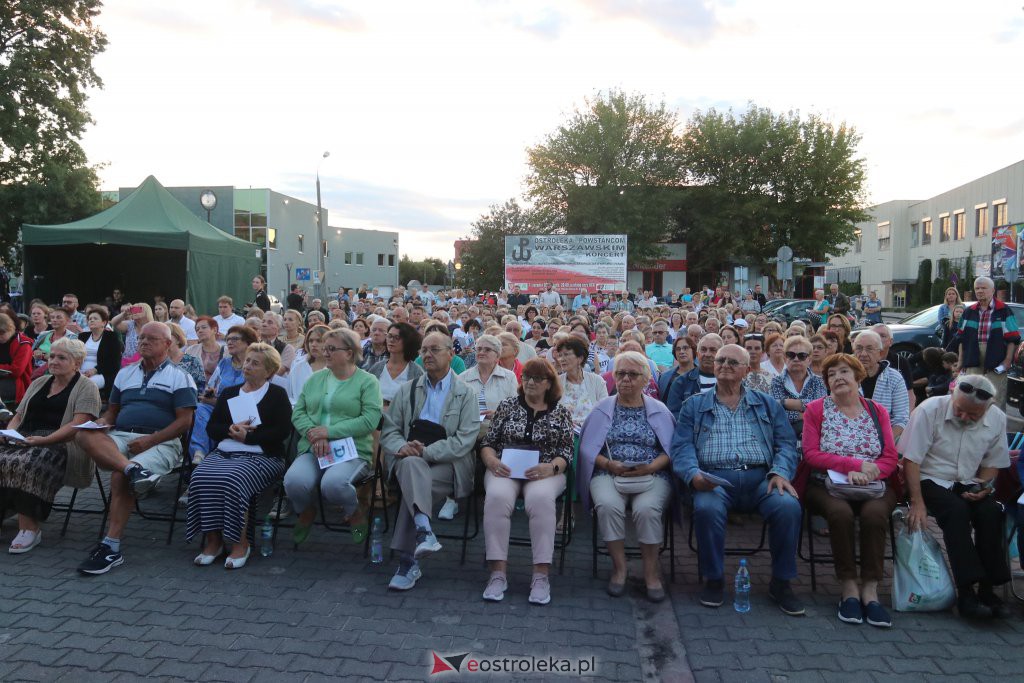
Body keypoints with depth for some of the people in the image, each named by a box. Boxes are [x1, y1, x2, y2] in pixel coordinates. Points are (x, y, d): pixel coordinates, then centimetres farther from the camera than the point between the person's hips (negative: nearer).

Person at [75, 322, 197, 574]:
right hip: (119, 438, 5)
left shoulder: (180, 377, 6)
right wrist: (102, 423, 0)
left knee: (120, 476, -30)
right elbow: (112, 411, 25)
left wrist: (150, 440, -14)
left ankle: (112, 547, -22)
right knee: (84, 434, -25)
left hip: (160, 442, -5)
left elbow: (184, 421, -3)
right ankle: (133, 469, -43)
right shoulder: (124, 374, 24)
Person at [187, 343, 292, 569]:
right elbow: (211, 428, 14)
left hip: (260, 455, -4)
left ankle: (241, 543, -20)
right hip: (222, 453, 5)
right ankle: (212, 541, -16)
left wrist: (248, 436, -9)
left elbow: (282, 431, -4)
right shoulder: (228, 393, 24)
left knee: (233, 480, -34)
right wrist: (231, 430, -6)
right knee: (200, 478, -26)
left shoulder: (277, 394, 9)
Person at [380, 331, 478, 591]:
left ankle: (408, 561, -27)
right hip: (410, 460, 2)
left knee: (411, 484, -32)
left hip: (447, 464, -2)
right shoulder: (407, 390, 16)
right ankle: (423, 531, -48)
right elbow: (389, 431, 10)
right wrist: (402, 447, -15)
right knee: (411, 462, -35)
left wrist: (426, 451, -19)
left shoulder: (465, 394, 4)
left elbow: (465, 440, -7)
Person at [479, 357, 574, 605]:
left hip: (545, 473, -1)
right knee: (497, 496, -33)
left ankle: (541, 574, -31)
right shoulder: (507, 405, 13)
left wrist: (549, 468, -17)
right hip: (505, 470, 1)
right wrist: (492, 461, -11)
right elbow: (487, 443, 11)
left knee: (540, 498, -36)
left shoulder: (560, 412, 11)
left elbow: (566, 453, 3)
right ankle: (498, 572, -29)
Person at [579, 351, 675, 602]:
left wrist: (650, 467, -14)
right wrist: (609, 464, -12)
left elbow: (670, 450, 4)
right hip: (609, 474, 1)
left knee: (646, 508, -32)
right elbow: (587, 448, 5)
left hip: (651, 476, 0)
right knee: (608, 505, -32)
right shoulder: (602, 409, 12)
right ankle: (619, 567, -12)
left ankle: (651, 570, -11)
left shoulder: (659, 410, 12)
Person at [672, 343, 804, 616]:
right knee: (707, 509, -34)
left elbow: (786, 443, 12)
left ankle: (781, 582, -7)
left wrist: (780, 472, -9)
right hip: (714, 478, -1)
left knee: (789, 507, -28)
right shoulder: (694, 406, 17)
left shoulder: (767, 404, 21)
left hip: (759, 478, 2)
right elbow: (682, 447, 5)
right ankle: (714, 580, -11)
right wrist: (693, 474, -16)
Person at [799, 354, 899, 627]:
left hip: (874, 485, 2)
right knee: (840, 511, -33)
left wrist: (866, 474, -15)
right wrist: (857, 464, -13)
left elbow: (890, 458, 5)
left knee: (874, 512, -31)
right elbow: (811, 454, -4)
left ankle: (870, 589, -22)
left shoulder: (877, 411, 14)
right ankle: (848, 587, -21)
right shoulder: (816, 409, 7)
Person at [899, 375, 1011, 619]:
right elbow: (911, 460, -14)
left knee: (992, 512, -24)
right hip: (930, 480, -4)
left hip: (967, 484, 4)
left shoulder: (997, 419, -3)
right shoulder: (929, 410, -17)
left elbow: (992, 463, 11)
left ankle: (988, 589, -15)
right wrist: (917, 503, -19)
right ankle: (966, 592, -28)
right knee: (956, 510, -30)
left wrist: (982, 487, -10)